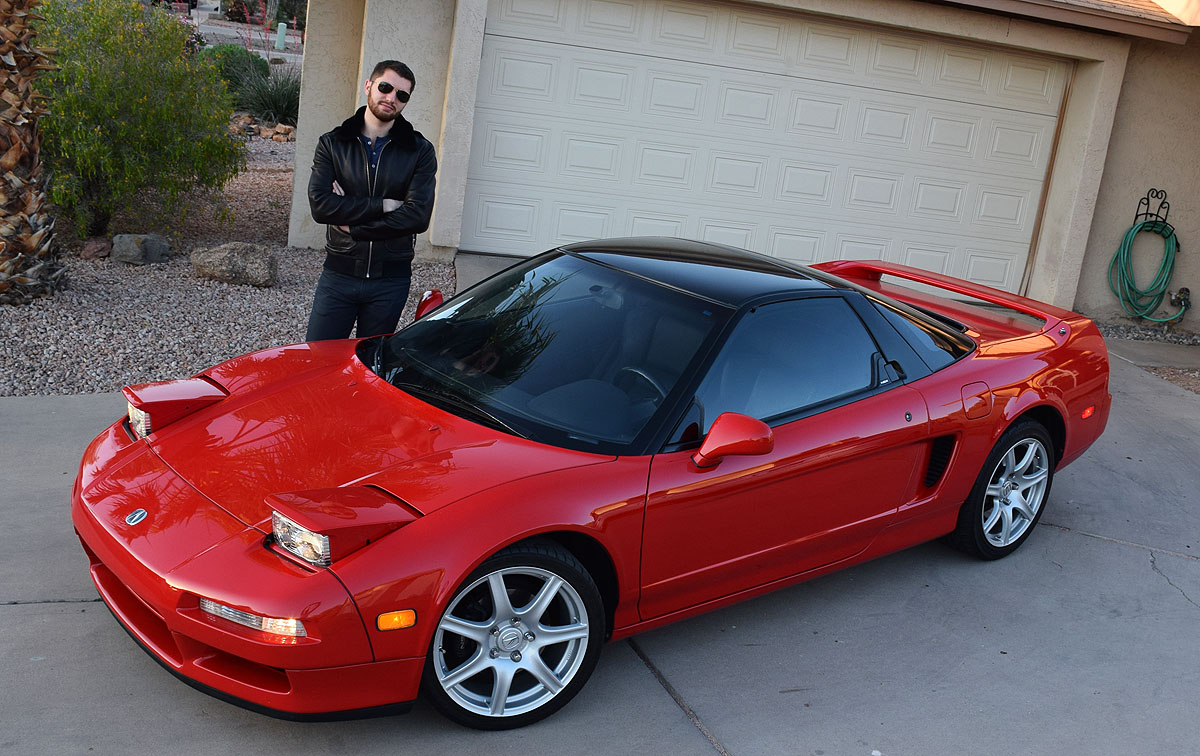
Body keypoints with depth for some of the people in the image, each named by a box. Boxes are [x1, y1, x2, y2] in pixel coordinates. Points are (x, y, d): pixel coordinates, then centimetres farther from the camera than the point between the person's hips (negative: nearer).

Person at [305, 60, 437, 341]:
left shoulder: (420, 151, 1)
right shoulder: (332, 143, 4)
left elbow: (418, 216, -12)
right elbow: (319, 204, -10)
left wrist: (353, 227, -11)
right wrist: (383, 205, -14)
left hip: (391, 282, 0)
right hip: (338, 275, 0)